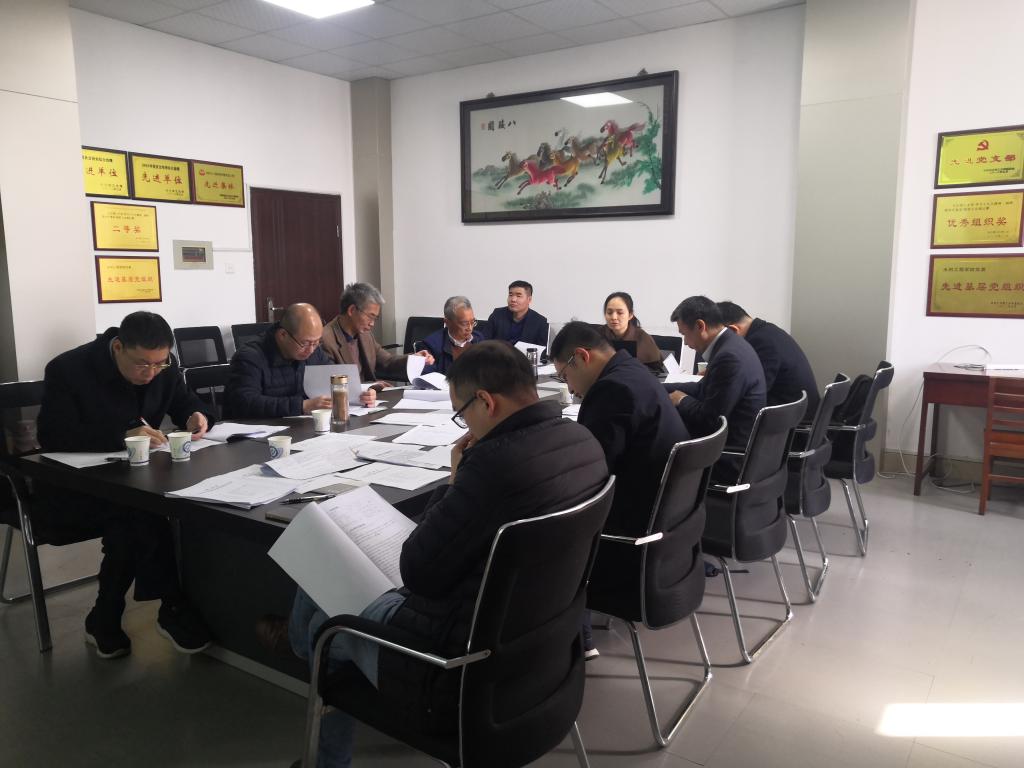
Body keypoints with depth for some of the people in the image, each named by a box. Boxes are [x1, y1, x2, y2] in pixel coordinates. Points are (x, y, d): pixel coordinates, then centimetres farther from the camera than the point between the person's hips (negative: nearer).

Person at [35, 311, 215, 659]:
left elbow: (185, 401, 13)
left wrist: (197, 416, -13)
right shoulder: (67, 369, -17)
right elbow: (53, 437, -26)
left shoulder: (164, 366, -2)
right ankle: (174, 609, -20)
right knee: (137, 516, -33)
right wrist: (123, 437, -37)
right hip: (72, 489, -5)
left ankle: (105, 622, -11)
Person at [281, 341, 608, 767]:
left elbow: (418, 573, -20)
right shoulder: (582, 440, -3)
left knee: (322, 622, 19)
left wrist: (454, 482, -10)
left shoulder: (496, 460, -31)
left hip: (463, 663, -8)